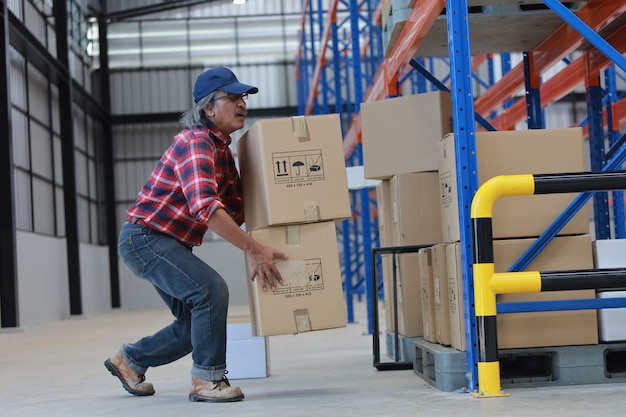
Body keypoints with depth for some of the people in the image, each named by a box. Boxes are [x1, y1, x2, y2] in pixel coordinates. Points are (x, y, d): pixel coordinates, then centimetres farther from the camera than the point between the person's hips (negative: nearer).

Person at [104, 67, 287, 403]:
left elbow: (237, 209, 15)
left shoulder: (222, 148, 10)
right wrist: (253, 249, -37)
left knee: (196, 325, 11)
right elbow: (204, 206, -37)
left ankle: (129, 360, 30)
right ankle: (207, 379, -12)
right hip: (144, 237, -10)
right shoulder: (196, 143, -22)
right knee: (211, 289, -26)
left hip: (171, 245, 10)